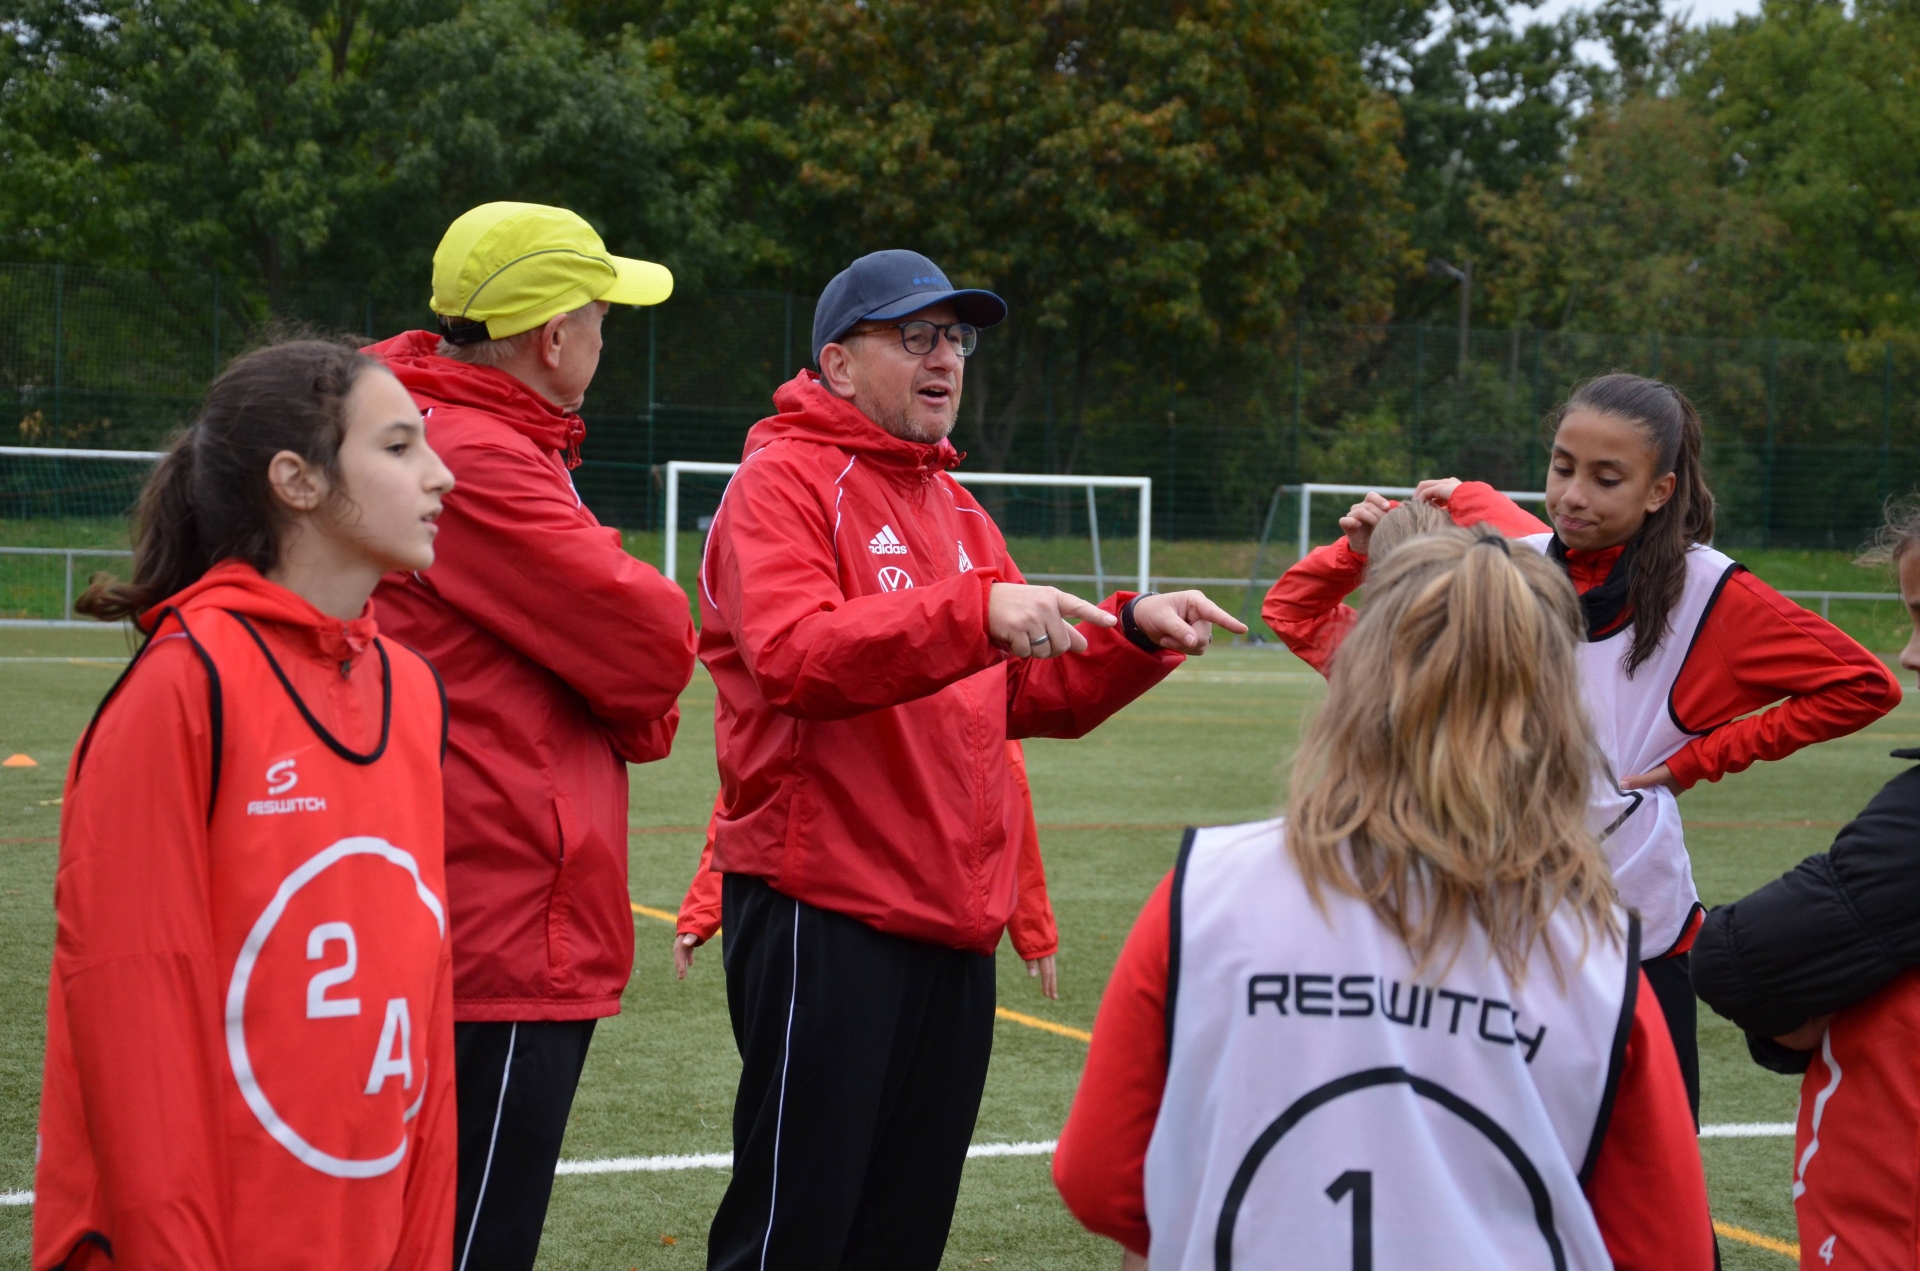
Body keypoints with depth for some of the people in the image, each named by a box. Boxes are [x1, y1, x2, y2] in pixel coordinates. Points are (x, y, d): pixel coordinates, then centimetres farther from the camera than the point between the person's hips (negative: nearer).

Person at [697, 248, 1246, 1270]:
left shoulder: (957, 512, 20)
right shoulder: (785, 481, -5)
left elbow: (1034, 693, 22)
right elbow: (793, 655, -23)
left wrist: (1135, 634, 4)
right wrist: (975, 613, -32)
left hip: (953, 922, 8)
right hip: (823, 915, -8)